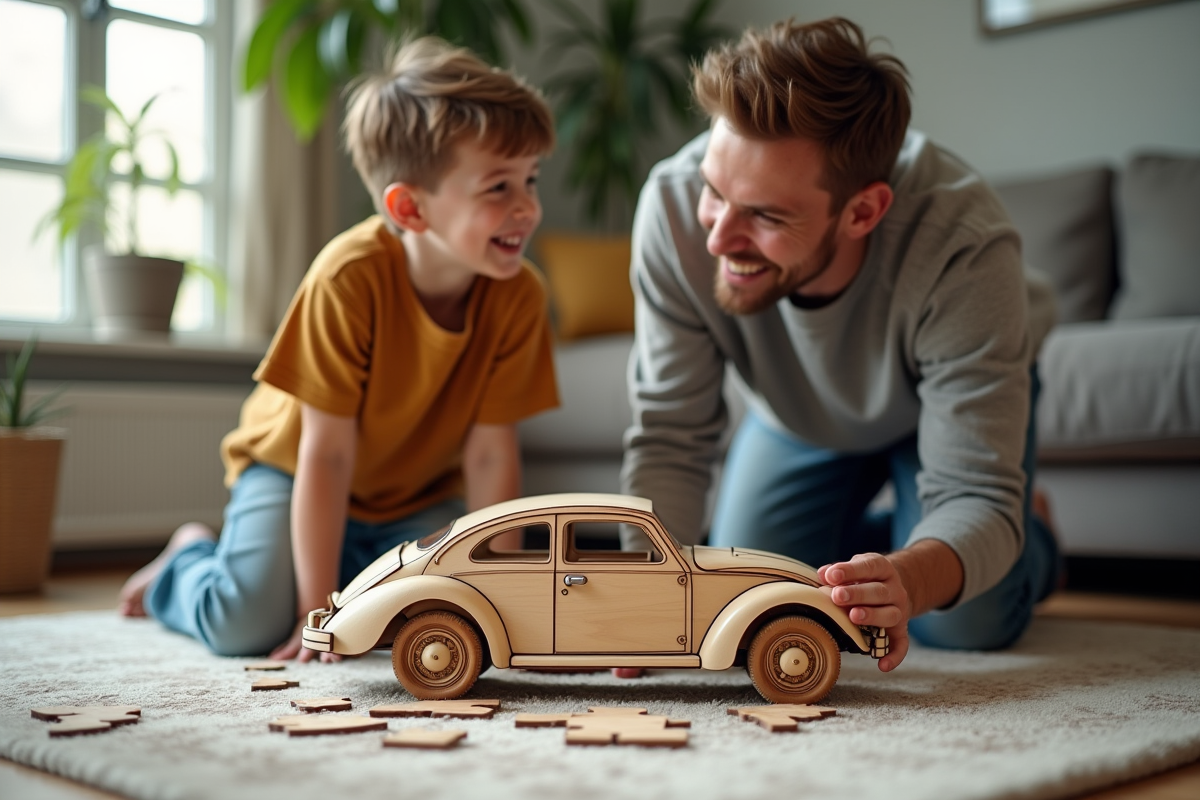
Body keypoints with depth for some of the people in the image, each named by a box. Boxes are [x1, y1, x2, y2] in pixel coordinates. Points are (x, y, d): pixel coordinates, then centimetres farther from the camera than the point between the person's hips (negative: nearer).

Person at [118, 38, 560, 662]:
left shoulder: (518, 297, -22)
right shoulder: (352, 277, -32)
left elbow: (490, 453, -18)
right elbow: (328, 453, -28)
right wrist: (317, 611, -25)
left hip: (418, 494, 4)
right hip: (293, 467, -3)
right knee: (248, 624, -21)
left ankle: (356, 576, 17)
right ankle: (187, 559, 15)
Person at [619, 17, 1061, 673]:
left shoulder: (963, 250, -43)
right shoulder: (674, 207, -36)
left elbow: (974, 494, -41)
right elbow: (671, 438, -28)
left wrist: (910, 579, -64)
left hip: (950, 392, -2)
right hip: (799, 413, 3)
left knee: (965, 625, -16)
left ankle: (1031, 544, 20)